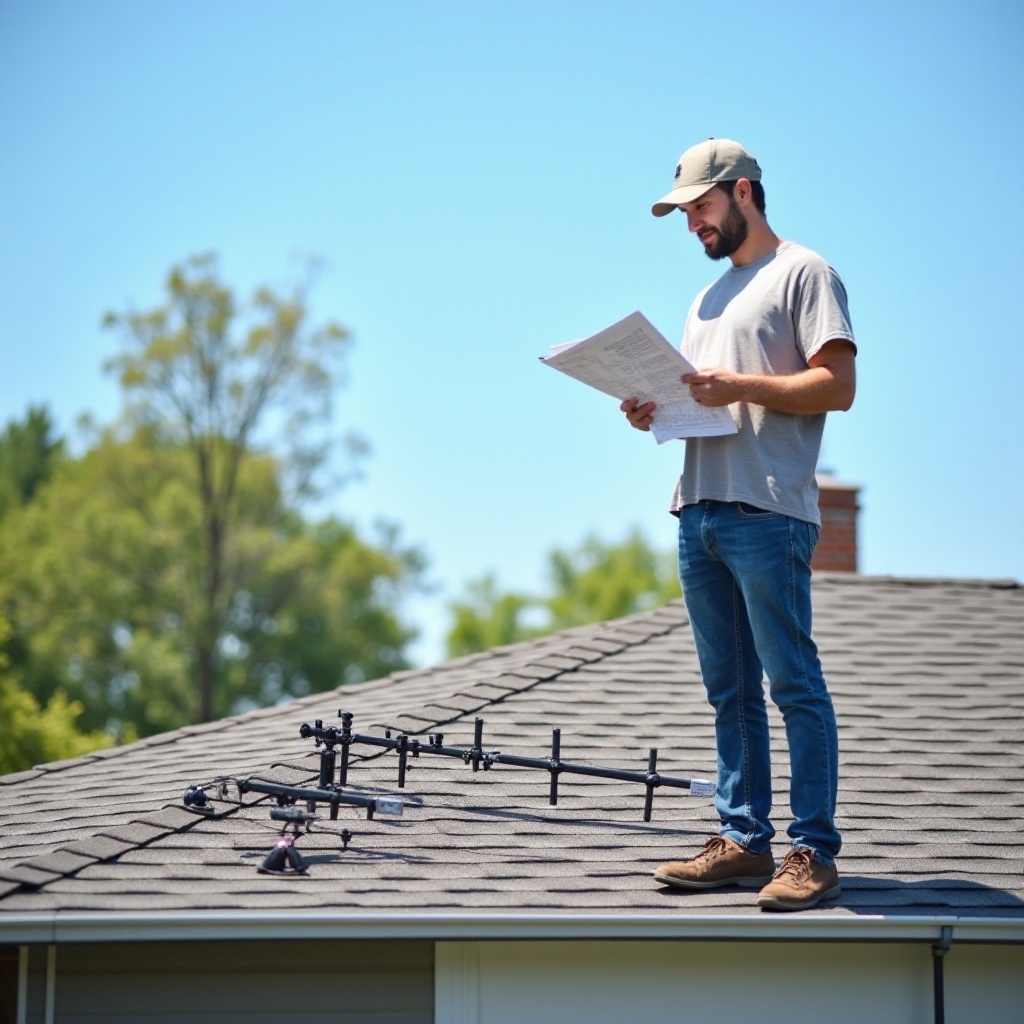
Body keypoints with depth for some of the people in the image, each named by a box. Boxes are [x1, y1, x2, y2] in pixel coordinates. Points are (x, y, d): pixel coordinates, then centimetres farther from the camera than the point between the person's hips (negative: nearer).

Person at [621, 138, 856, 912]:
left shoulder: (803, 273, 1)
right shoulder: (709, 299, 27)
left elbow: (837, 385, -10)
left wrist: (741, 387, -18)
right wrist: (657, 413, 7)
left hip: (768, 513, -8)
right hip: (699, 511, 9)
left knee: (794, 684, -9)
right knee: (730, 691, 8)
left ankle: (814, 853, -9)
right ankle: (744, 841, 12)